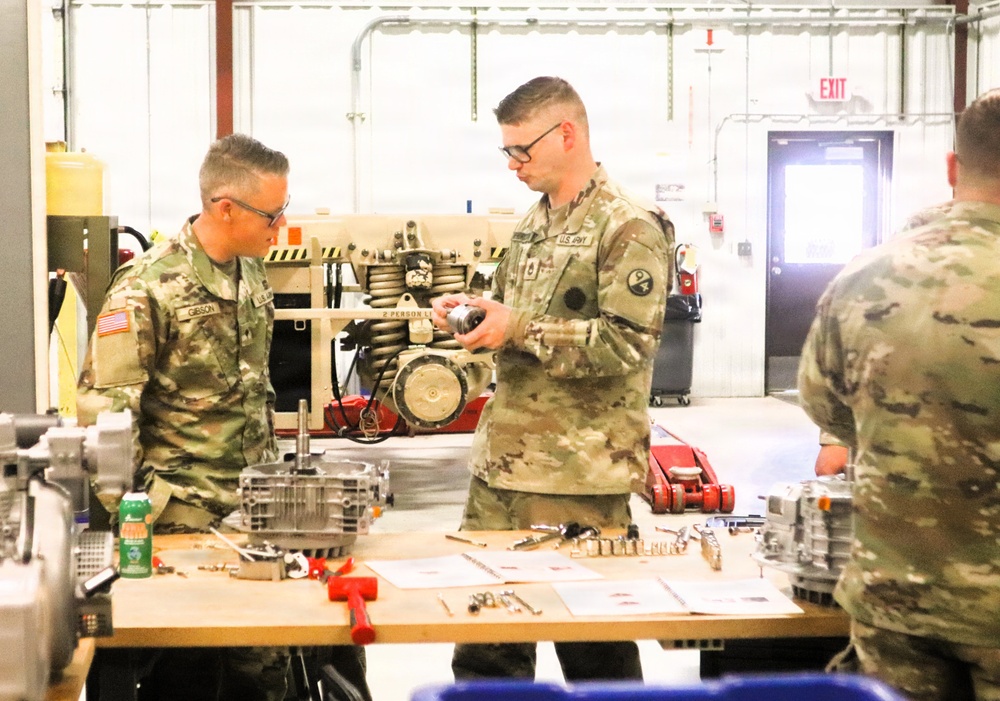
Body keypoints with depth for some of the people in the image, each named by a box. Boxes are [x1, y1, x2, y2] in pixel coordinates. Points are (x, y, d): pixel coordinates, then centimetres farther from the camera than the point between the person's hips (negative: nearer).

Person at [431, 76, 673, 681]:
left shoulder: (629, 228, -11)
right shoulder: (536, 222, 16)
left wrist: (518, 330, -20)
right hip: (504, 456, 8)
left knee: (595, 651, 3)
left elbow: (627, 342, -20)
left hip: (579, 472, -8)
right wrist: (472, 311, 6)